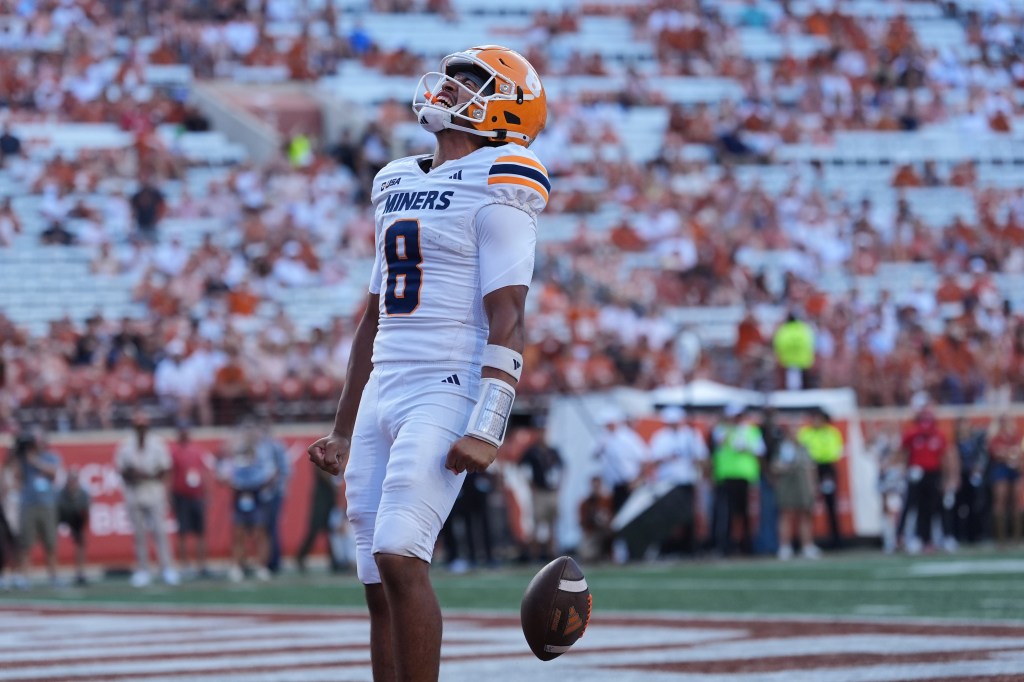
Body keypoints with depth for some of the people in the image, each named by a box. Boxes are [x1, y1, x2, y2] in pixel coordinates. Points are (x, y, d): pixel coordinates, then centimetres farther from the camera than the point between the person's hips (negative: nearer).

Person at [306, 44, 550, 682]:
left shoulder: (495, 191, -6)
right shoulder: (399, 185, 19)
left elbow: (507, 321, -13)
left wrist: (485, 430, -22)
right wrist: (343, 432, 24)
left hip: (447, 393, -8)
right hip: (382, 395, 8)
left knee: (398, 557, -20)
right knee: (381, 587, 5)